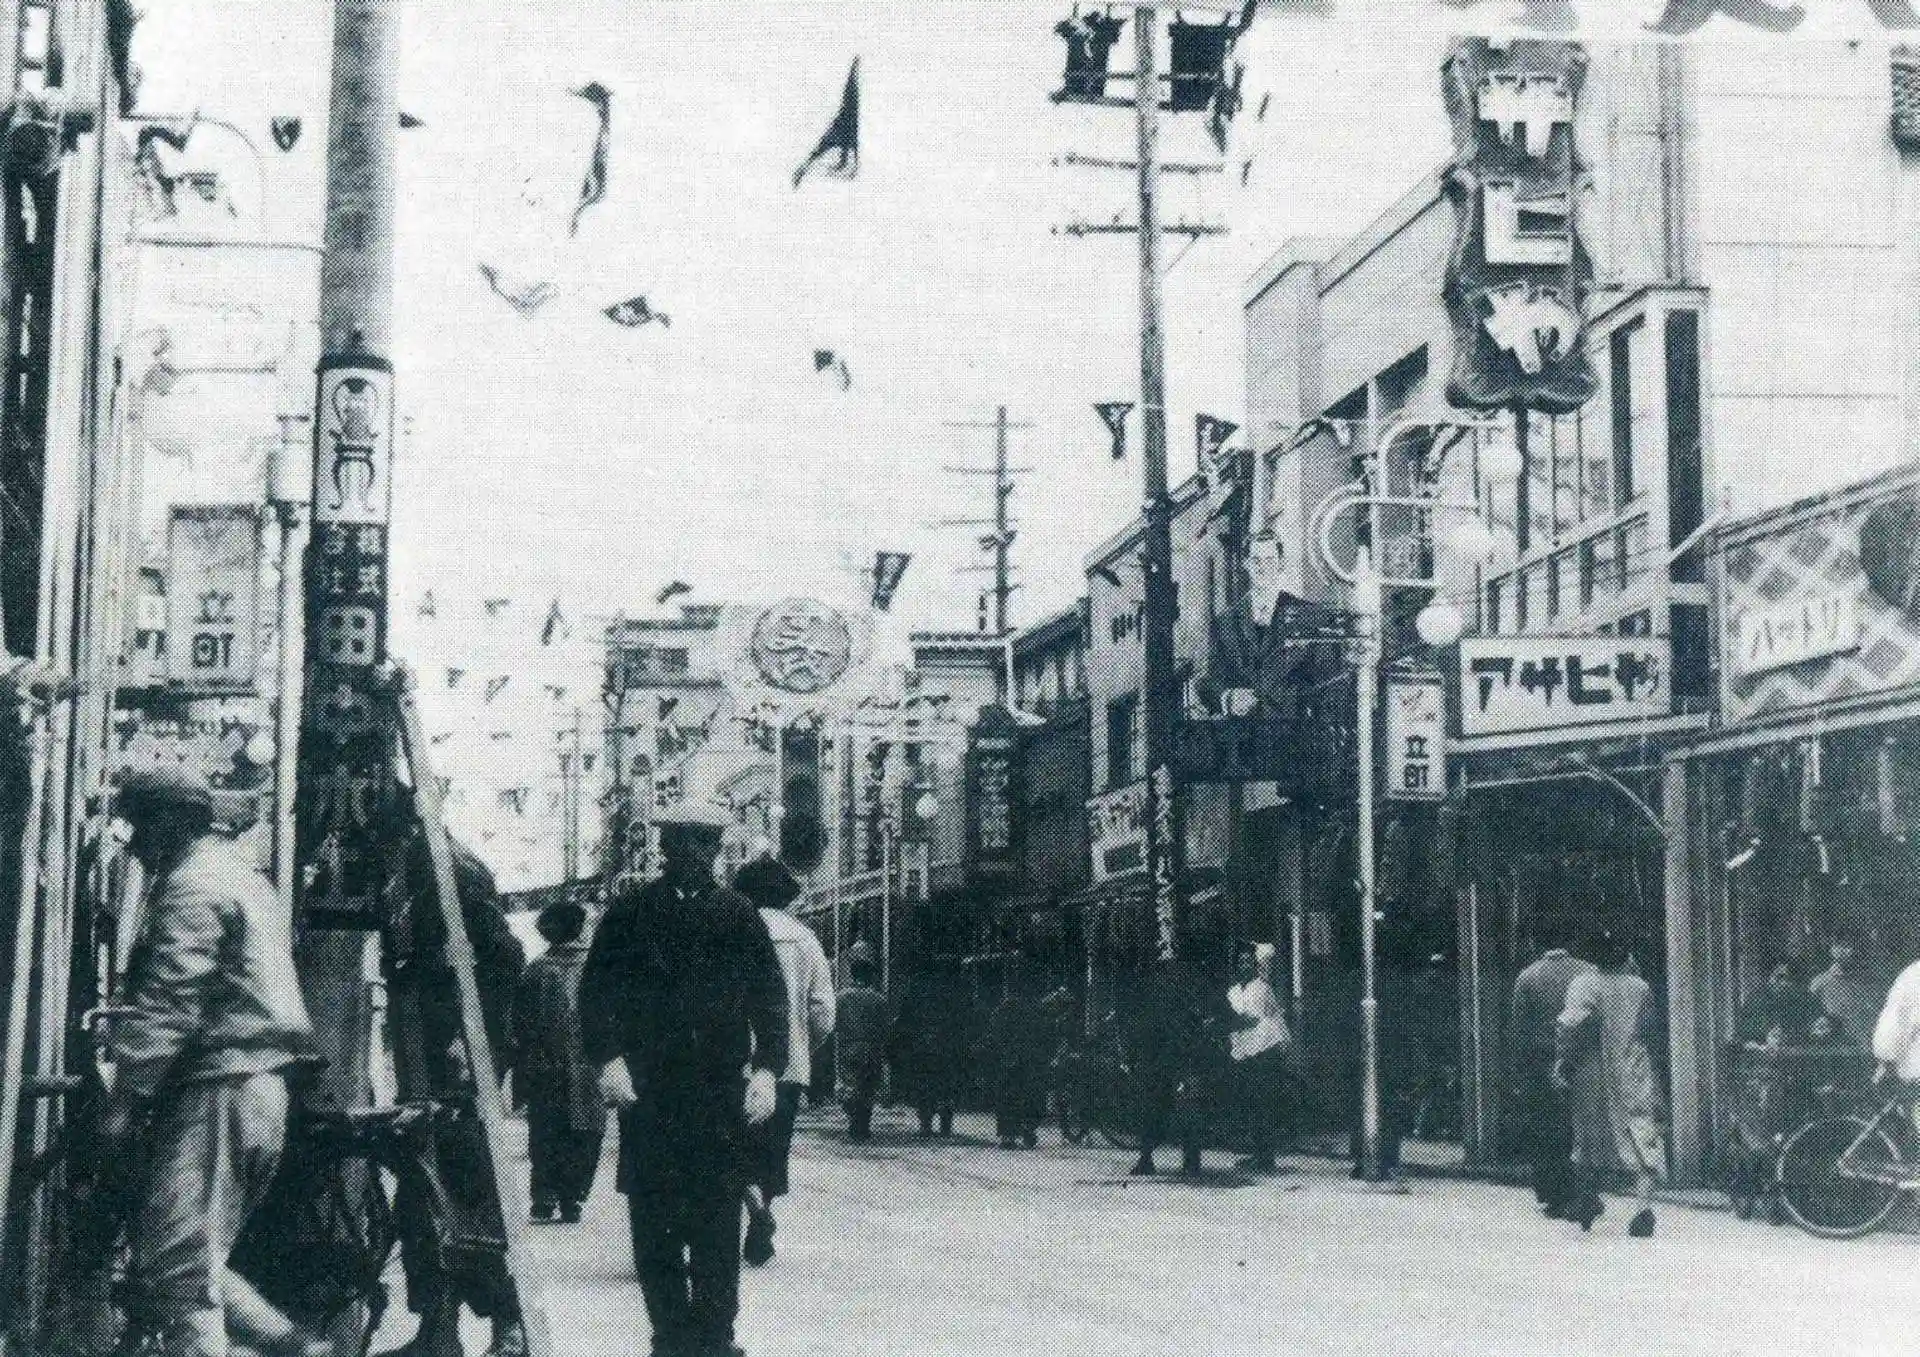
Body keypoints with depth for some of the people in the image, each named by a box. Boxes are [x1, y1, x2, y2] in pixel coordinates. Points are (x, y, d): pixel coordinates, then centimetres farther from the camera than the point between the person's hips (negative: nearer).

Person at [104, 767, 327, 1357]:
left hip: (215, 1087, -10)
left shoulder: (194, 884, -8)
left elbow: (165, 1006, -18)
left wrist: (123, 1102, -20)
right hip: (264, 1086, 10)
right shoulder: (246, 880, 24)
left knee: (177, 1269, -9)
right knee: (194, 1258, 15)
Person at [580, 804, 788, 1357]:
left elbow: (770, 996, 9)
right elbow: (596, 992, 5)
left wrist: (767, 1067, -3)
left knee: (717, 1223, -2)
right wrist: (608, 1057, -10)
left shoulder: (740, 915, 11)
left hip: (722, 1091, 0)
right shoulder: (629, 913, 8)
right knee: (652, 1223, 0)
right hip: (646, 1091, 0)